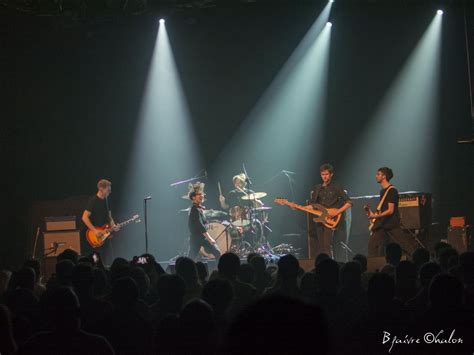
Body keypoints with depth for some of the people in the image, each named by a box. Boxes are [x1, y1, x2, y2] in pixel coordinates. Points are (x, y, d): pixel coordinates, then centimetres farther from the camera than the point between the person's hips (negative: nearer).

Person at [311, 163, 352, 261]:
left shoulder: (336, 188, -2)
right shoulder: (317, 189, 14)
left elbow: (349, 203, -6)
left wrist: (336, 212, -16)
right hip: (319, 220, 6)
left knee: (327, 246, -15)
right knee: (321, 248, 6)